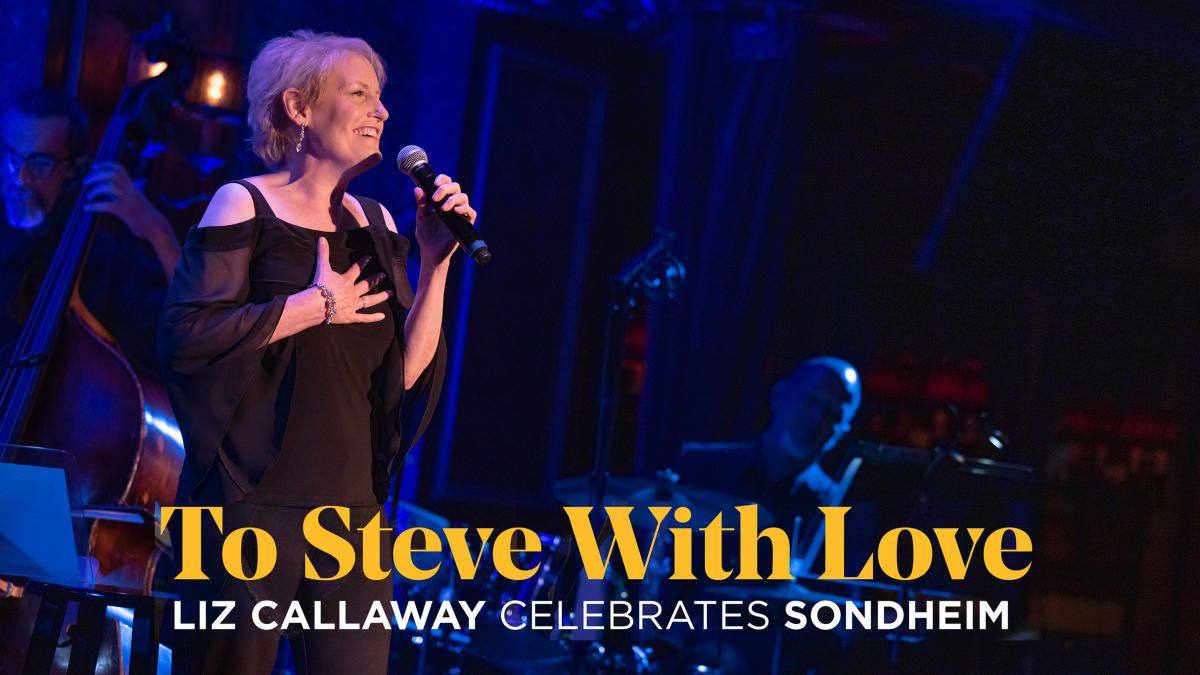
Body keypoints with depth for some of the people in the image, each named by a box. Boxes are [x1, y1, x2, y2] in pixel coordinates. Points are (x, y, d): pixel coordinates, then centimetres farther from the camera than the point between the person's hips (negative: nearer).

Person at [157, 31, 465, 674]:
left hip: (351, 507, 5)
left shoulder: (375, 221, 12)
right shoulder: (247, 204, -3)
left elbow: (407, 372, 8)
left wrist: (436, 260, -2)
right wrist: (321, 304, -11)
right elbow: (185, 336, -16)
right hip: (253, 501, -5)